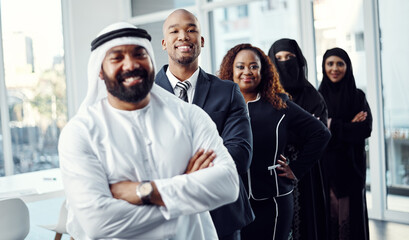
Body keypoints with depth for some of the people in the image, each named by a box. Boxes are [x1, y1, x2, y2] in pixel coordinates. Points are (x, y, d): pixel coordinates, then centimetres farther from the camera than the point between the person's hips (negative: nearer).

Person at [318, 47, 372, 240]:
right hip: (325, 166, 1)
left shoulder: (357, 96, 5)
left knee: (352, 215, 0)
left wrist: (333, 126, -11)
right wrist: (348, 126, -9)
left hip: (351, 167, 0)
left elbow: (366, 130, -5)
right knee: (329, 216, 1)